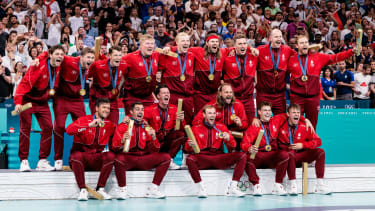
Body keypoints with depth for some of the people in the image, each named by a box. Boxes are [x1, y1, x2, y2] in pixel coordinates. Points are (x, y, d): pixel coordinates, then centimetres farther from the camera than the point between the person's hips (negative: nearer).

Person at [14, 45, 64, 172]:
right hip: (27, 100, -6)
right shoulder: (39, 67, -23)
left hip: (42, 102, 6)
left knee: (48, 127, -3)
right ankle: (24, 161, -1)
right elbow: (24, 84, -27)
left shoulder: (58, 68, -2)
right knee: (25, 128, -7)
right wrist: (18, 102, -34)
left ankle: (42, 161, 3)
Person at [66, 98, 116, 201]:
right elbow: (69, 130, -21)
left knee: (110, 155, -25)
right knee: (77, 155, -37)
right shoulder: (84, 119, -3)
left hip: (96, 159, 3)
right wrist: (89, 125, -28)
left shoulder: (109, 124, 10)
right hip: (79, 157, -3)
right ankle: (83, 190, -28)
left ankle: (100, 188, -19)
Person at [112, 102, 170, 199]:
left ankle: (153, 189, -11)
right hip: (128, 158, -4)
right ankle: (123, 190, -18)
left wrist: (153, 138, -10)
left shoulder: (147, 127, 13)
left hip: (144, 159, 4)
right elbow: (114, 148, -4)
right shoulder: (122, 126, 4)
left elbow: (154, 151, 8)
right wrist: (122, 141, -24)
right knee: (119, 158, -38)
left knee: (166, 157, -14)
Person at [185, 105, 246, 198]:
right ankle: (202, 188, -23)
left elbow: (232, 147, 9)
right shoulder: (196, 128, 9)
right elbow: (187, 148, 5)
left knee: (242, 156, -19)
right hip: (202, 158, -2)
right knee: (190, 159, -35)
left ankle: (233, 188, -21)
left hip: (219, 159, 2)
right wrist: (190, 145, -20)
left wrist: (228, 139, -13)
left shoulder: (221, 127, 14)